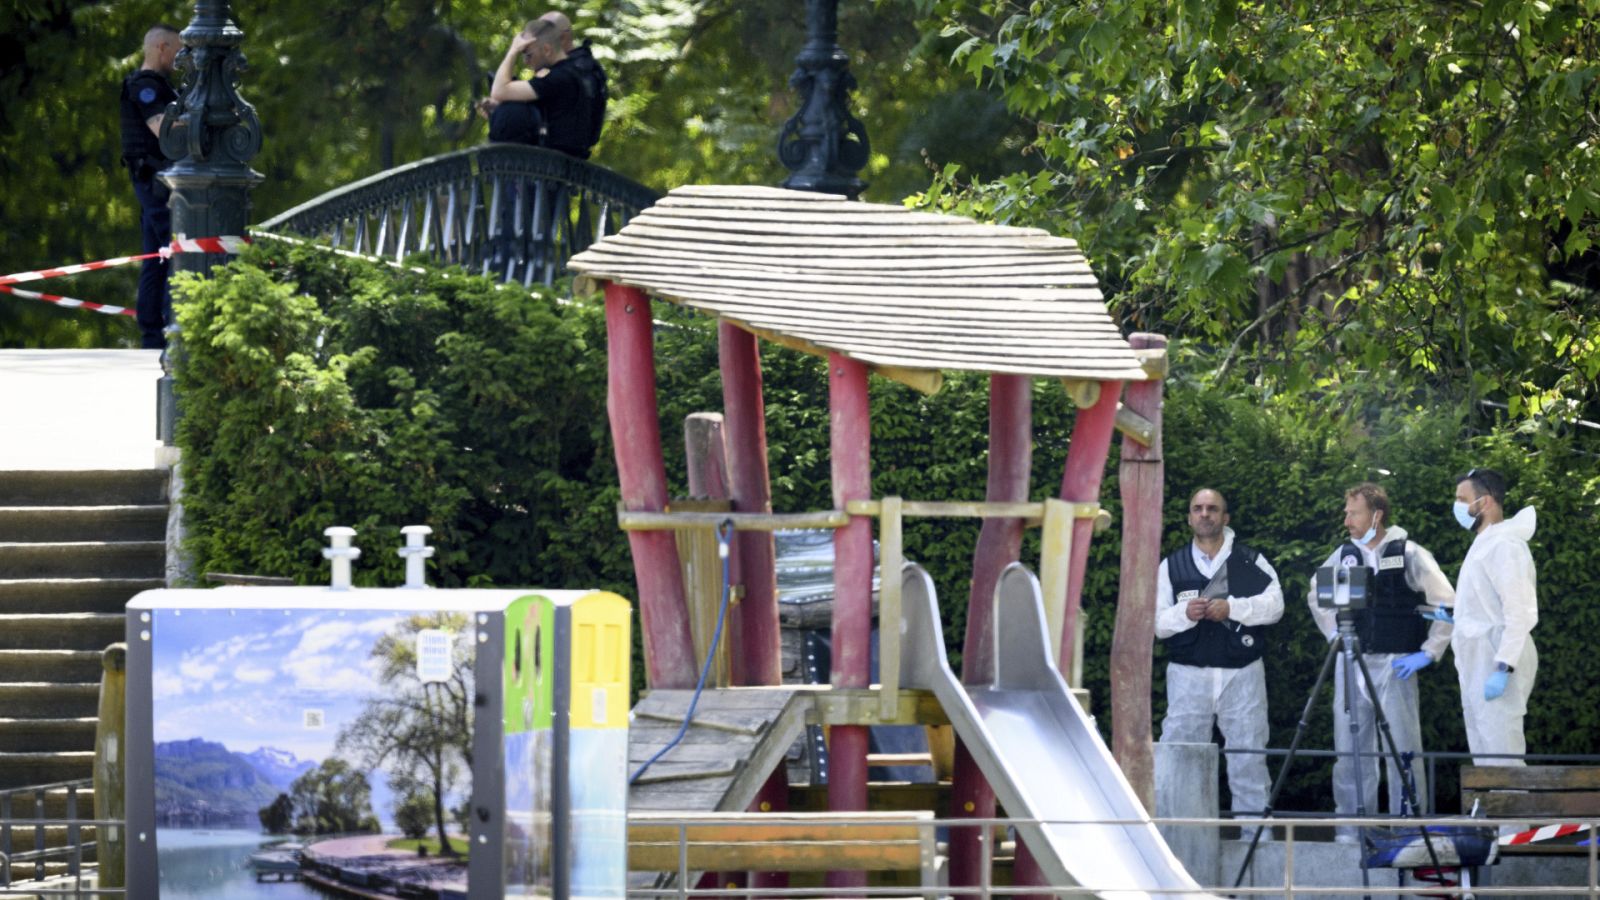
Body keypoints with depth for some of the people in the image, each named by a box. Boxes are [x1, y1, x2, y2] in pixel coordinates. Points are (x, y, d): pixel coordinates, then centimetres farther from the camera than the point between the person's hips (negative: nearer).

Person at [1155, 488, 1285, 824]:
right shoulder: (1171, 566, 11)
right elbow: (1157, 622, 4)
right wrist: (1184, 614, -16)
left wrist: (1232, 608, -18)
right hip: (1188, 675, 0)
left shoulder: (1251, 562, 8)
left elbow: (1274, 604, -5)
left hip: (1242, 673, 0)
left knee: (1248, 757, 1)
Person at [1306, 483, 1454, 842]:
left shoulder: (1409, 555, -4)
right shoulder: (1344, 555, 9)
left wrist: (1428, 653, -6)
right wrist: (1333, 633, 15)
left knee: (1403, 750, -6)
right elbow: (1316, 595, 27)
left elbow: (1447, 604, -3)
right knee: (1350, 749, 4)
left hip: (1395, 664, -5)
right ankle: (1351, 827, 9)